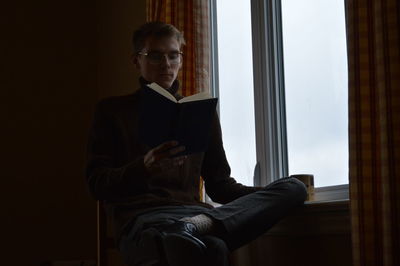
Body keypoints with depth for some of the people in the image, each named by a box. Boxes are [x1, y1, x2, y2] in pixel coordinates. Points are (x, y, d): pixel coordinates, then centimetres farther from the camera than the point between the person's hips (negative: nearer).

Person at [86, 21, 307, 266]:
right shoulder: (113, 110, 15)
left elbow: (219, 184, 26)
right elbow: (97, 183, 6)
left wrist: (267, 196, 5)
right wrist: (143, 168, -15)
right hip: (142, 216, -7)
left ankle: (195, 225, -40)